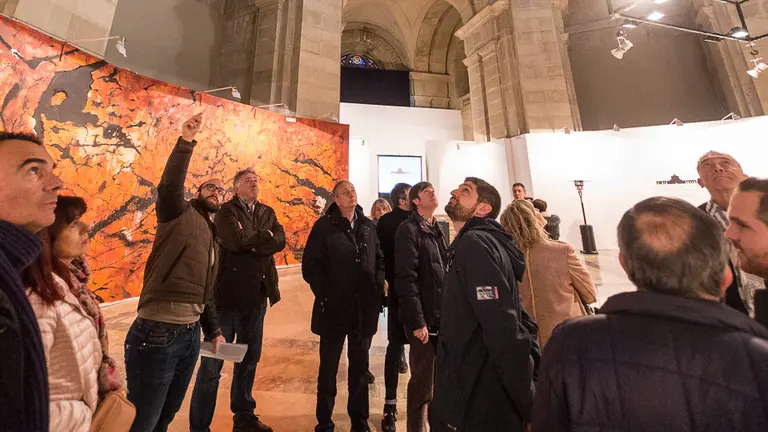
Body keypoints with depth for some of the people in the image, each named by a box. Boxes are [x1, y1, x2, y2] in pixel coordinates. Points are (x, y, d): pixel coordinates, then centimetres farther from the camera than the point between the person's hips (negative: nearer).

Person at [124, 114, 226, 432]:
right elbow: (169, 186, -26)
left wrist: (213, 330, 18)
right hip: (157, 333, -7)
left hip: (191, 334, 7)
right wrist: (186, 142, -31)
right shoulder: (180, 212, -2)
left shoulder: (212, 239, 16)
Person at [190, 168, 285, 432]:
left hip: (257, 295, 6)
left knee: (249, 360, 18)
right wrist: (264, 235, -8)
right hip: (229, 293, -5)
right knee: (212, 363, 6)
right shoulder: (227, 210, -5)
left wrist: (253, 245, -16)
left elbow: (280, 241, -4)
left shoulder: (267, 212, 11)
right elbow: (237, 240, -23)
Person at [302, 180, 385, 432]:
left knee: (360, 367, 18)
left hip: (364, 309, 4)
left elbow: (380, 261, 10)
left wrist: (378, 290, -1)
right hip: (334, 308, -3)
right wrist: (326, 296, -14)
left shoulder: (368, 226, 6)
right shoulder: (324, 226, -6)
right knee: (328, 368, 15)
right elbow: (310, 266, -9)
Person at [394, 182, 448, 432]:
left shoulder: (438, 229, 12)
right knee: (423, 382, 6)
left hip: (444, 316, 7)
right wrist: (417, 321, -19)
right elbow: (406, 279, -18)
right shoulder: (409, 230, -12)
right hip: (425, 318, -7)